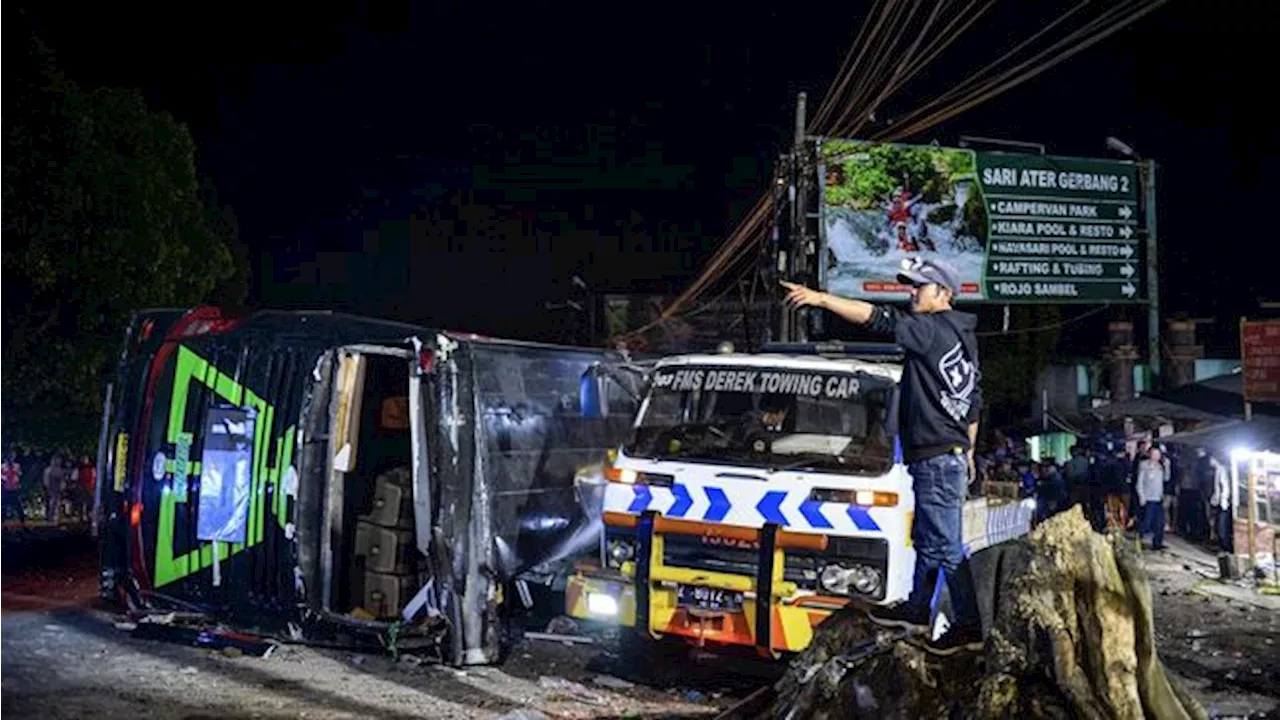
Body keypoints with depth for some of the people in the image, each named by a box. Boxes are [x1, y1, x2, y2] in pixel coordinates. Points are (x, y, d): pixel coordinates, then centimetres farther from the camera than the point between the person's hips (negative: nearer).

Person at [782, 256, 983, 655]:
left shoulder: (933, 330, -14)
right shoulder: (962, 337, 16)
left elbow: (879, 319, -25)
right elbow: (974, 402, 22)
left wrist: (820, 298, -26)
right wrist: (968, 450, 28)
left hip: (936, 457, -10)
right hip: (952, 452, 10)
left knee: (945, 544, -5)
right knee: (926, 538, 20)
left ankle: (969, 626, 1)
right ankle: (917, 608, 32)